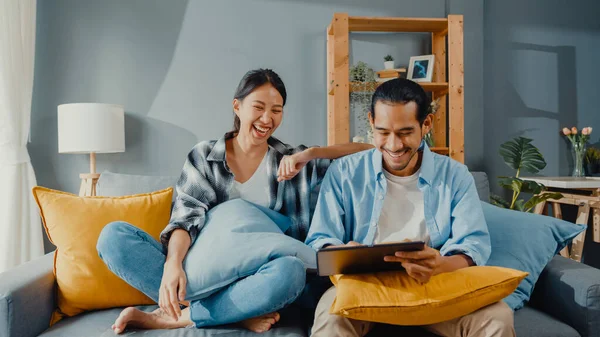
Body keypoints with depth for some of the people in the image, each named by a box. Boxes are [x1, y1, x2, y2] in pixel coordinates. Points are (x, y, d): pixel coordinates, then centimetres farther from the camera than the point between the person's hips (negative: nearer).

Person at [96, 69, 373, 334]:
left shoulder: (293, 161, 5)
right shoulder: (203, 156, 6)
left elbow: (368, 151, 2)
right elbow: (186, 218, -7)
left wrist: (310, 153, -13)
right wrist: (173, 264, -27)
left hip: (255, 282, -1)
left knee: (290, 271, -36)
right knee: (113, 236, -18)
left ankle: (171, 317, -18)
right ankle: (236, 313, -22)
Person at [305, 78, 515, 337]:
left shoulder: (455, 175, 5)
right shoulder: (343, 172, 2)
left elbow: (475, 244, -4)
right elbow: (319, 241, -1)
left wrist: (441, 265, -29)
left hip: (435, 285, 3)